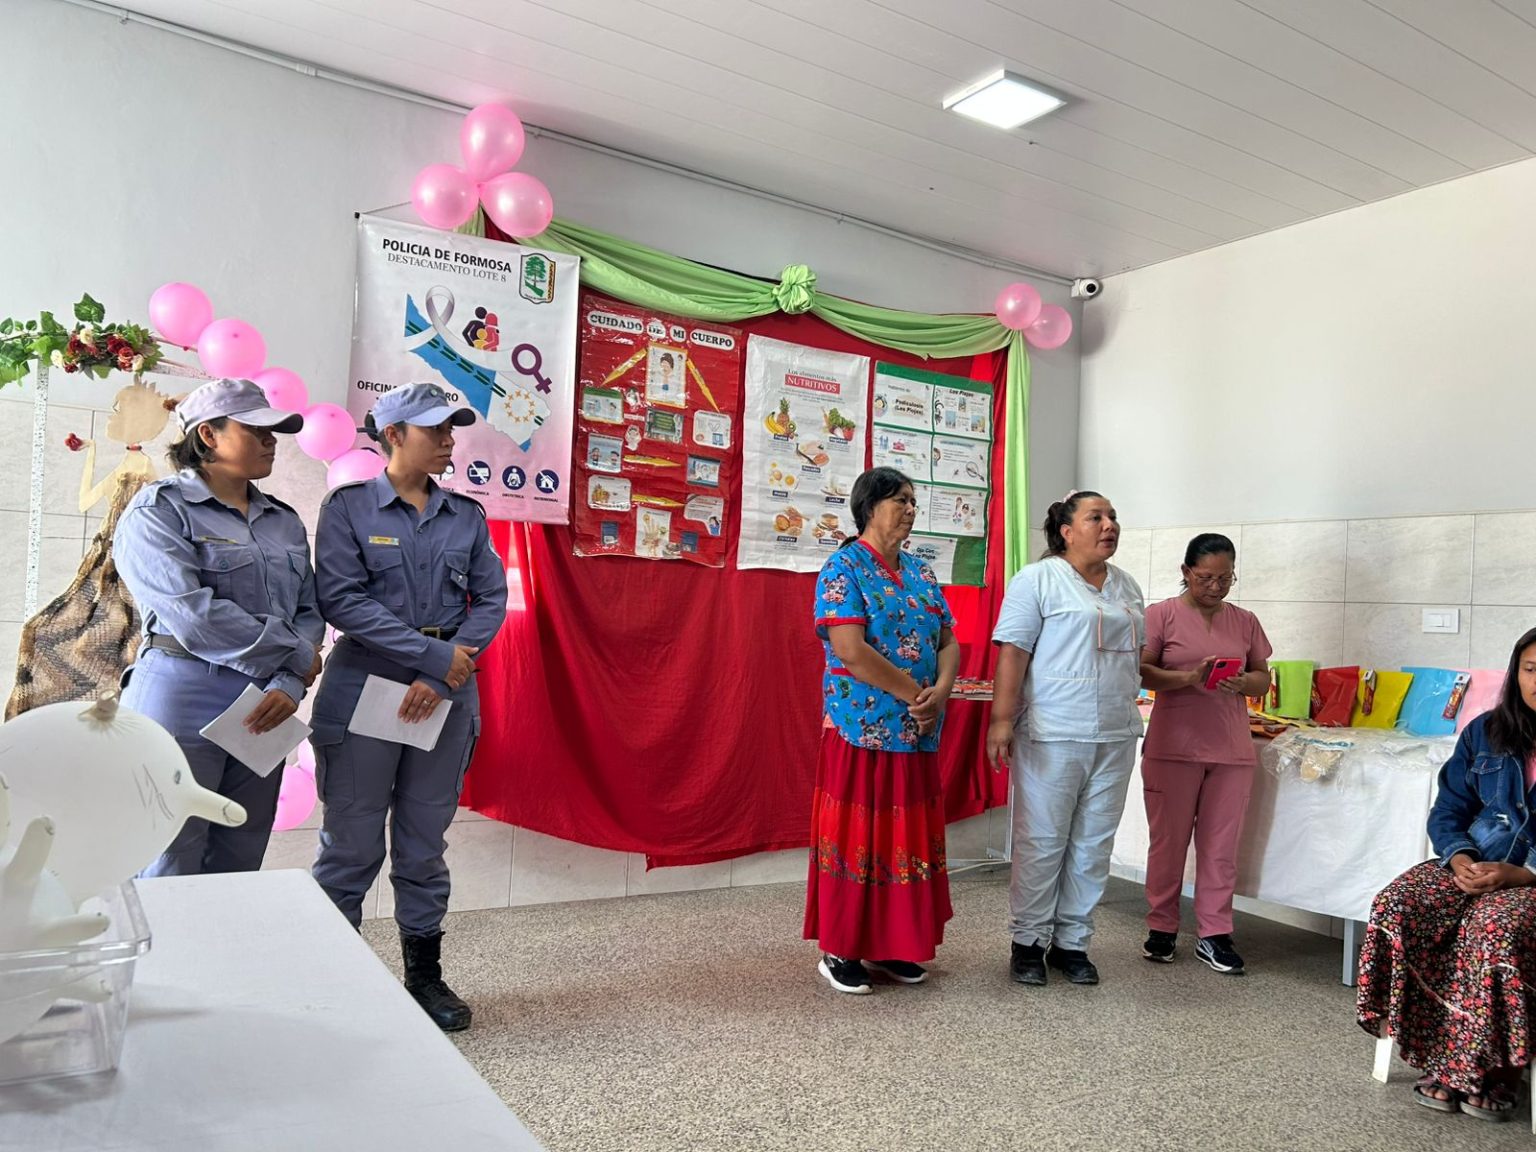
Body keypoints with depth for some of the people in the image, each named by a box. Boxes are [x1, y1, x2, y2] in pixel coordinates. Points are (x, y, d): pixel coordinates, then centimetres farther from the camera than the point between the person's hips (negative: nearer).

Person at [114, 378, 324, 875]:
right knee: (172, 873, 1)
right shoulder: (159, 511, -5)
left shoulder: (284, 521, 14)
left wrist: (290, 684, -12)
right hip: (182, 707, -6)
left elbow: (309, 610, 7)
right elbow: (193, 617, -17)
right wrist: (297, 658, -10)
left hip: (264, 710, 6)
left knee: (240, 869, 12)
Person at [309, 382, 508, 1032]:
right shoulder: (348, 507, -1)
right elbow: (341, 599, -12)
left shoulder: (467, 516, 9)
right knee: (352, 846, 4)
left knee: (425, 845, 12)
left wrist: (443, 678, -10)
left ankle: (424, 976, 25)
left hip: (446, 697, 3)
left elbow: (491, 599, 3)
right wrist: (434, 654, -16)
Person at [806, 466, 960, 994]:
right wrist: (915, 694, -13)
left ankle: (891, 945, 25)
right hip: (861, 731, -7)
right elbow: (851, 651, -19)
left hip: (918, 734, 7)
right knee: (856, 836, 2)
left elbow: (949, 642, 10)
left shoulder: (922, 573, 14)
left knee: (907, 836, 12)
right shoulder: (843, 567, -8)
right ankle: (840, 950, 15)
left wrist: (940, 693, -10)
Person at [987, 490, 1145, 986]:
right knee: (1041, 841, 2)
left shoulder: (1127, 587, 16)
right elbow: (1012, 651, -12)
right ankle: (1027, 941, 16)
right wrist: (1002, 720, -18)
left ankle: (1072, 941, 23)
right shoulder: (1038, 579, -5)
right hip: (1053, 734, -6)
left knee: (1094, 844, 11)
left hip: (1116, 736, 6)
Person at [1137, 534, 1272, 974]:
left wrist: (1243, 682, -11)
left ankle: (1214, 935, 18)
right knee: (1168, 842, 5)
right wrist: (1188, 678, -22)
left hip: (1231, 751, 3)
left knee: (1221, 846, 7)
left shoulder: (1245, 622, 10)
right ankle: (1161, 928, 19)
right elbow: (1141, 672, -7)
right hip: (1172, 748, -3)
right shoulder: (1161, 615, -2)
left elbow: (1264, 678, 12)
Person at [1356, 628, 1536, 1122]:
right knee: (1395, 907, -24)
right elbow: (1448, 811, 10)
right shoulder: (1485, 732, 9)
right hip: (1473, 864, 4)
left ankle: (1489, 1071, -16)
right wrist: (1459, 858, -10)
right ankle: (1445, 1061, -15)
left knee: (1494, 928, -36)